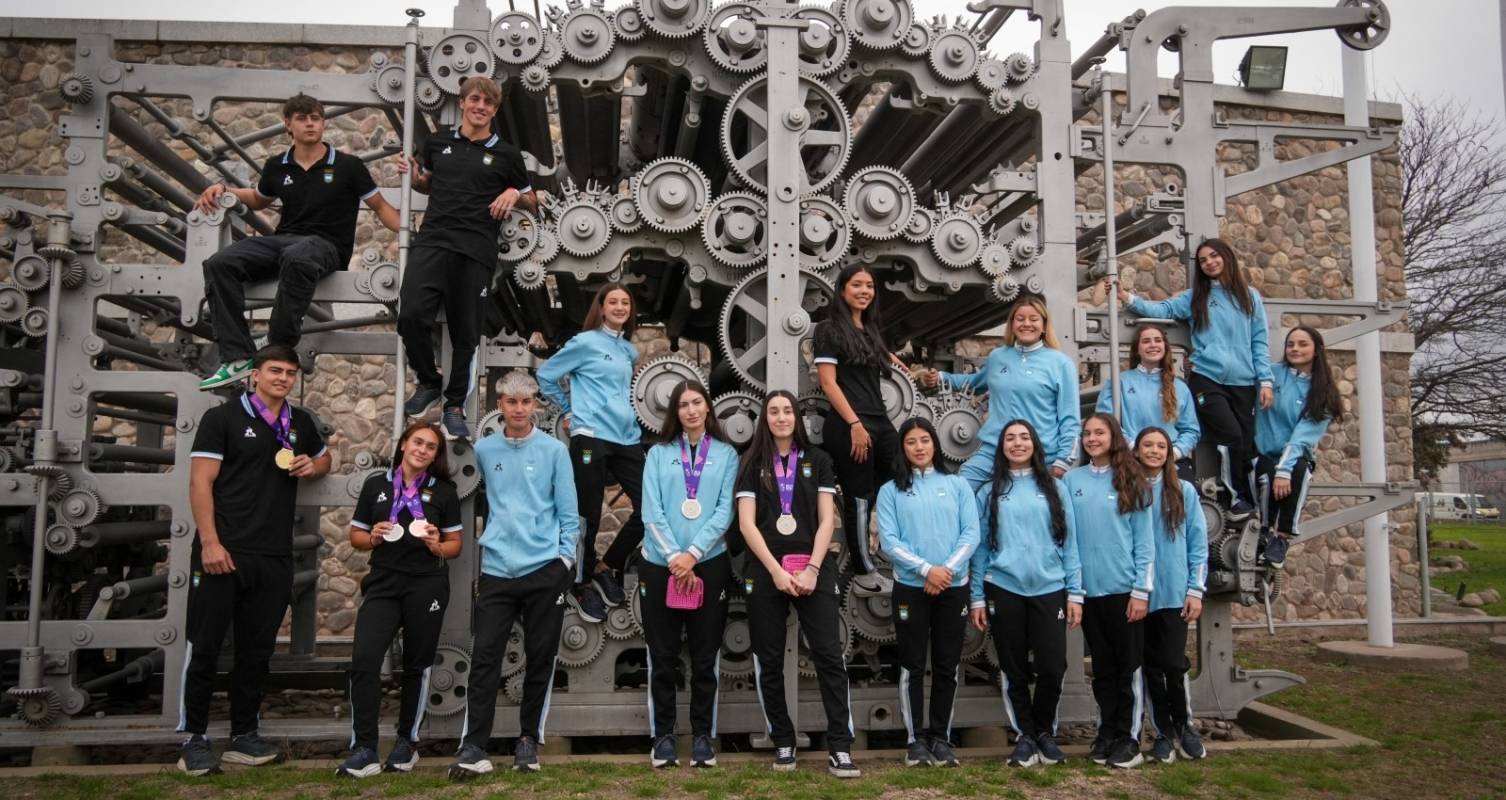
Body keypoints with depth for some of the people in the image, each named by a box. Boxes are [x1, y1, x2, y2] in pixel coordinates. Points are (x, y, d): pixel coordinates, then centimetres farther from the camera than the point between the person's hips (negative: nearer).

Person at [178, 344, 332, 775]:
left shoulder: (301, 422, 13)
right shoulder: (222, 417, -2)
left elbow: (324, 457, 31)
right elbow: (200, 483, -8)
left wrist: (312, 466, 5)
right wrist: (210, 543, -17)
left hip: (275, 560, 5)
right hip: (222, 552, -5)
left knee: (256, 652, 11)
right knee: (204, 648, 2)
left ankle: (244, 737, 20)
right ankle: (194, 739, 13)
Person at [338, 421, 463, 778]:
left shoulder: (444, 491, 5)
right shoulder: (375, 485, 7)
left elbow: (455, 544, 8)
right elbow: (355, 535, 12)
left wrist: (437, 546, -13)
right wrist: (372, 538, -9)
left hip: (426, 586, 0)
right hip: (383, 584, 1)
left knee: (416, 666, 8)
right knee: (364, 659, -14)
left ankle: (406, 743, 23)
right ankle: (363, 748, -7)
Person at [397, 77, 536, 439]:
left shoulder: (506, 154, 10)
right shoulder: (436, 143, 16)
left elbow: (532, 202, 18)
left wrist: (514, 193, -4)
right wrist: (415, 177, 9)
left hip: (475, 249, -1)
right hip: (432, 240, 1)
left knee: (465, 332, 2)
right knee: (411, 314, -15)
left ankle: (455, 405, 18)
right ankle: (428, 381, 11)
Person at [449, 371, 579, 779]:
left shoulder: (554, 450, -1)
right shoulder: (484, 450, 6)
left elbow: (568, 513, 0)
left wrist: (565, 558, -5)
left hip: (546, 570, -1)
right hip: (497, 570, 1)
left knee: (540, 659, 6)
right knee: (485, 657, -4)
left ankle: (529, 739, 20)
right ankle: (473, 746, -1)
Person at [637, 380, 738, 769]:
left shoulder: (726, 454, 5)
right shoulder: (658, 453, 6)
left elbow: (725, 511, -3)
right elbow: (651, 512, -2)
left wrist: (692, 554, -13)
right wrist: (673, 557, -12)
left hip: (709, 565, 0)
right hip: (660, 565, 1)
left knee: (704, 658, 6)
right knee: (662, 657, 6)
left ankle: (703, 736, 16)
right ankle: (662, 736, 16)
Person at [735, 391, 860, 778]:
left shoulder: (817, 460, 8)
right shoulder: (752, 463, 7)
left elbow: (826, 520, 3)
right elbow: (746, 523, -1)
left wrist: (812, 569, -9)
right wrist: (777, 571, -10)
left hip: (814, 568, 0)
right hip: (766, 571, 1)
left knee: (830, 656, -7)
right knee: (769, 661, 5)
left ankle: (840, 748, -3)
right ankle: (783, 743, 17)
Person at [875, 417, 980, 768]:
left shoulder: (957, 485, 8)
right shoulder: (891, 490, 4)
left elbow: (971, 533, 0)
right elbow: (888, 540, -6)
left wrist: (947, 570, -13)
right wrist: (926, 569, -16)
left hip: (953, 587, 1)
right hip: (910, 587, -1)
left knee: (948, 666, 7)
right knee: (913, 665, 3)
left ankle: (941, 736, 18)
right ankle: (916, 738, 12)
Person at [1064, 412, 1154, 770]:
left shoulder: (1130, 482, 0)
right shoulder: (1072, 481, 4)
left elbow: (1143, 540, -2)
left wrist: (1141, 590, -8)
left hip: (1124, 589, -2)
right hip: (1089, 589, 2)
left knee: (1128, 666, 4)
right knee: (1102, 666, 12)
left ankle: (1129, 737, 14)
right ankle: (1106, 733, 22)